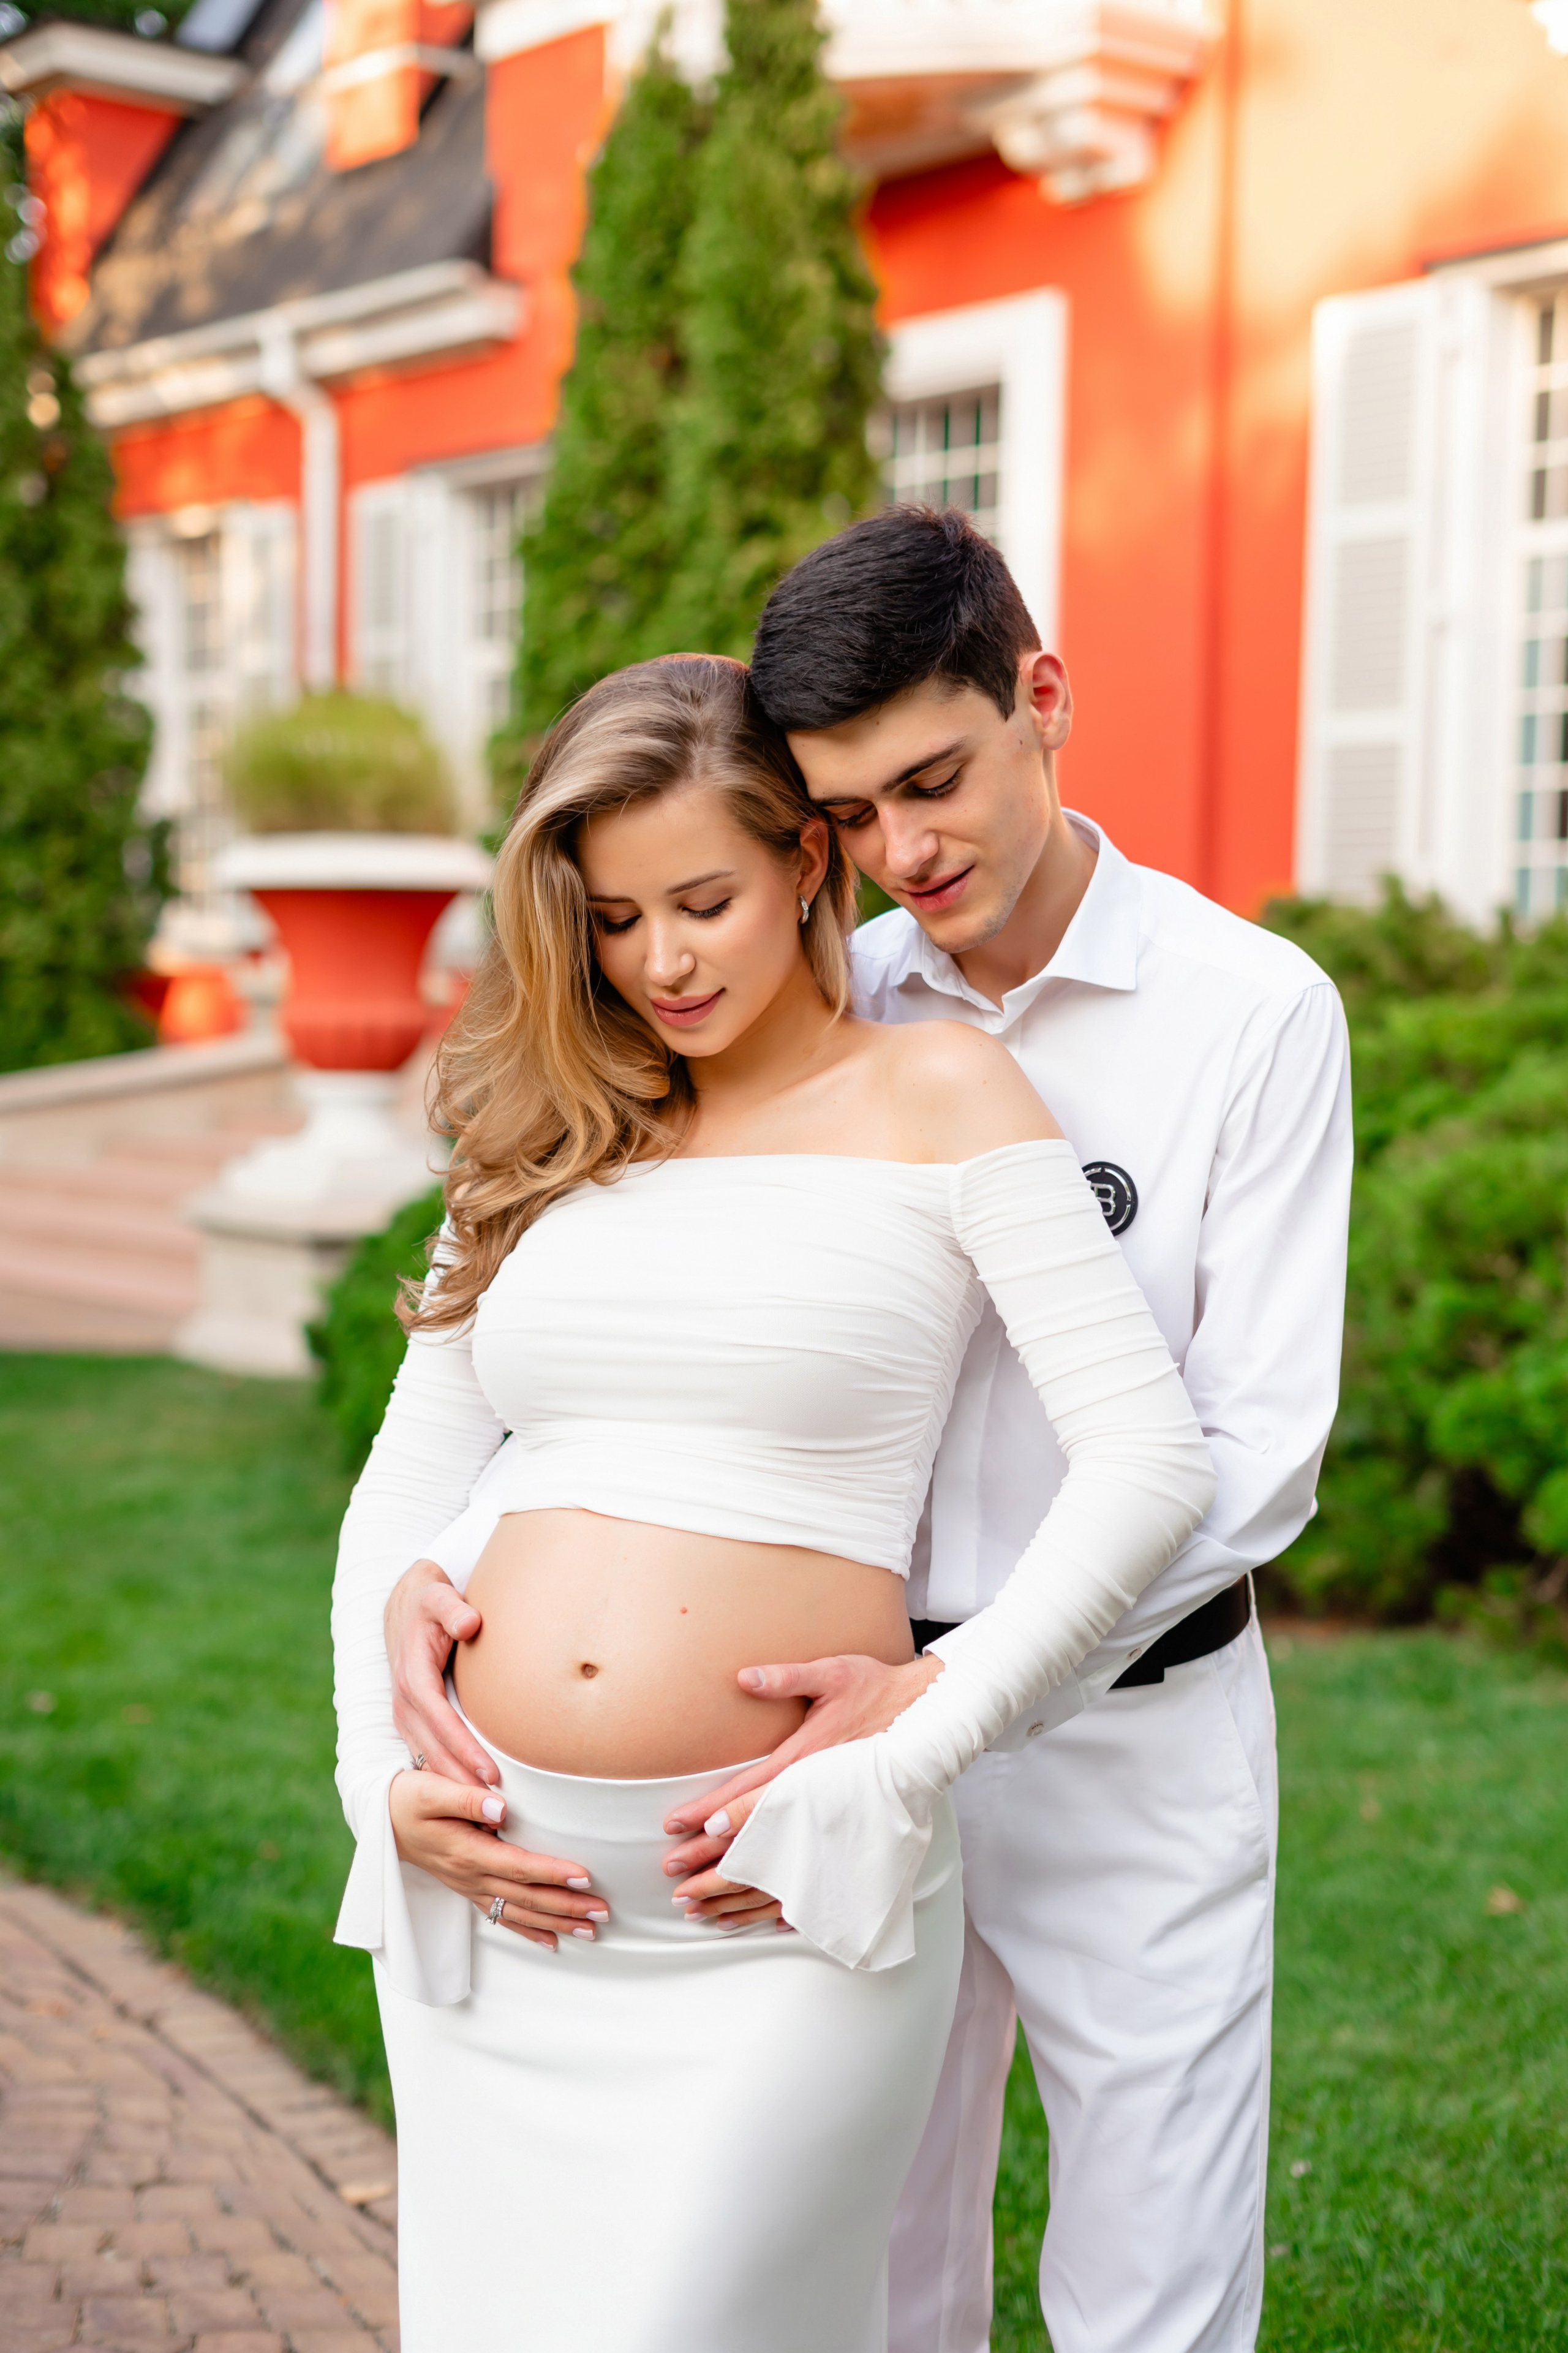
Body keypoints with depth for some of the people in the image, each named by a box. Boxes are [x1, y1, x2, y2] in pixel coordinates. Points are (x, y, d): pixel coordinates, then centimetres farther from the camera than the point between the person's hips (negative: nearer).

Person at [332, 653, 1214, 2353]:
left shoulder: (934, 1096, 0)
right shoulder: (546, 1139, 13)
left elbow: (1149, 1462, -8)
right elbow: (407, 1486, 15)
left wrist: (905, 1765, -15)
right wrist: (381, 1770, -1)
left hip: (781, 1895, -4)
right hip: (497, 1889, 5)